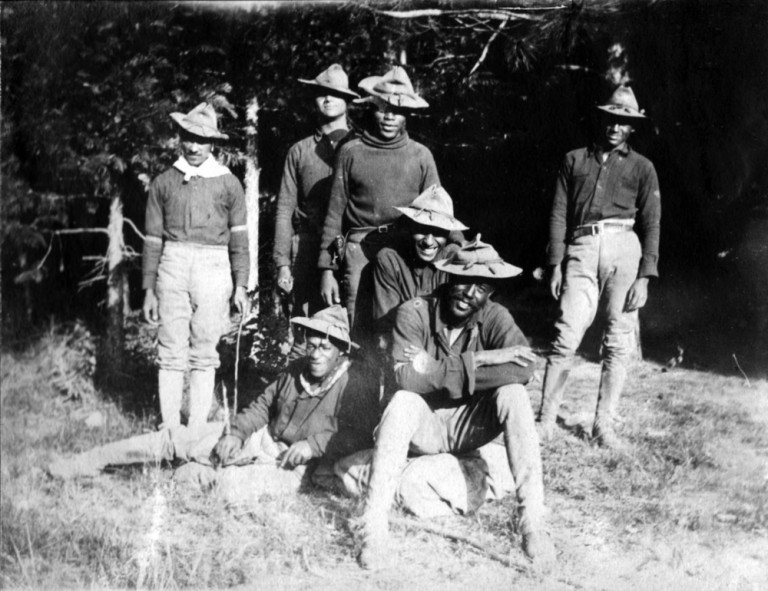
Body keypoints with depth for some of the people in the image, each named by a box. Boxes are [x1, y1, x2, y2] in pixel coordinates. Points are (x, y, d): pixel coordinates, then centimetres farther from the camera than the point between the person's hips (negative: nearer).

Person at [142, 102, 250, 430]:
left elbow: (239, 238, 9)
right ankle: (169, 430, 6)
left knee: (204, 353, 2)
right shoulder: (164, 182, 11)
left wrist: (240, 285, 4)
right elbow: (152, 239, 12)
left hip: (213, 267, -1)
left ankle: (197, 429, 8)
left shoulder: (228, 183, 8)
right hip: (172, 265, 1)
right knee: (171, 352, 1)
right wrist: (149, 289, 9)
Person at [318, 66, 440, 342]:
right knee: (360, 333, -1)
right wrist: (327, 268, 3)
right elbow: (335, 212, 8)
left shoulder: (420, 155, 10)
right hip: (361, 252, 0)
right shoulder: (351, 152, 8)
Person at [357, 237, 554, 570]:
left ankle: (532, 520, -23)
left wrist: (436, 369, -30)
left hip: (468, 427, 2)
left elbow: (522, 370, -29)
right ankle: (373, 525, -31)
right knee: (403, 401, -33)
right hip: (423, 428, -2)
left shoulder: (495, 317, -9)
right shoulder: (414, 313, -15)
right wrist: (476, 361, -31)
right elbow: (405, 376, -30)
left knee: (512, 394, -24)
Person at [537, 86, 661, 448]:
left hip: (624, 249, 1)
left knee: (618, 342, 1)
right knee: (566, 335, -9)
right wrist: (556, 264, 1)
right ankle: (545, 421, -4)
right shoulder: (574, 160, 16)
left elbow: (651, 225, 8)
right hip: (581, 249, 0)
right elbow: (559, 215, 11)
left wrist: (644, 276, -2)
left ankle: (604, 425, 8)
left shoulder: (641, 167, 14)